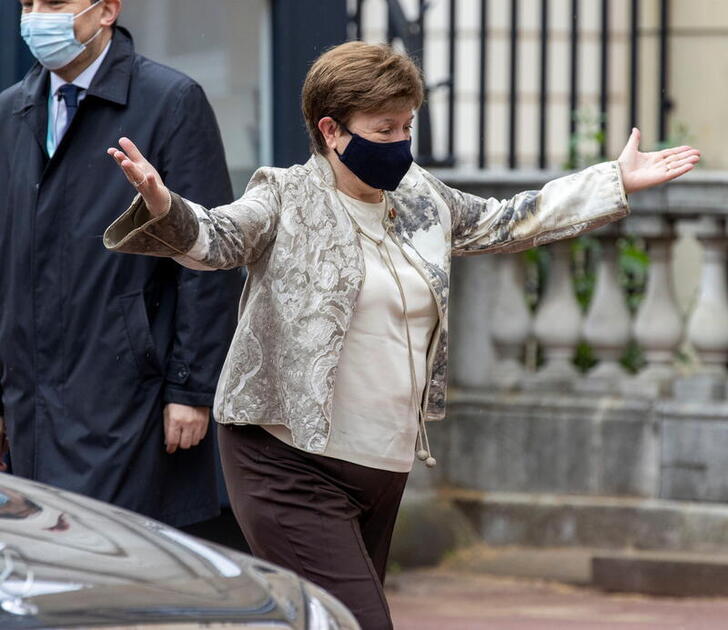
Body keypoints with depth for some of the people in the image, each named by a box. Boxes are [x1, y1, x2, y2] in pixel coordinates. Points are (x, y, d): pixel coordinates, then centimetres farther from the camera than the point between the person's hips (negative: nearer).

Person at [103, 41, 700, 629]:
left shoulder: (421, 199, 14)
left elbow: (506, 223, 27)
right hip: (293, 466, -7)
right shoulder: (287, 199, -6)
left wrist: (617, 182, 28)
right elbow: (214, 237, -21)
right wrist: (164, 208, -44)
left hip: (386, 470, 7)